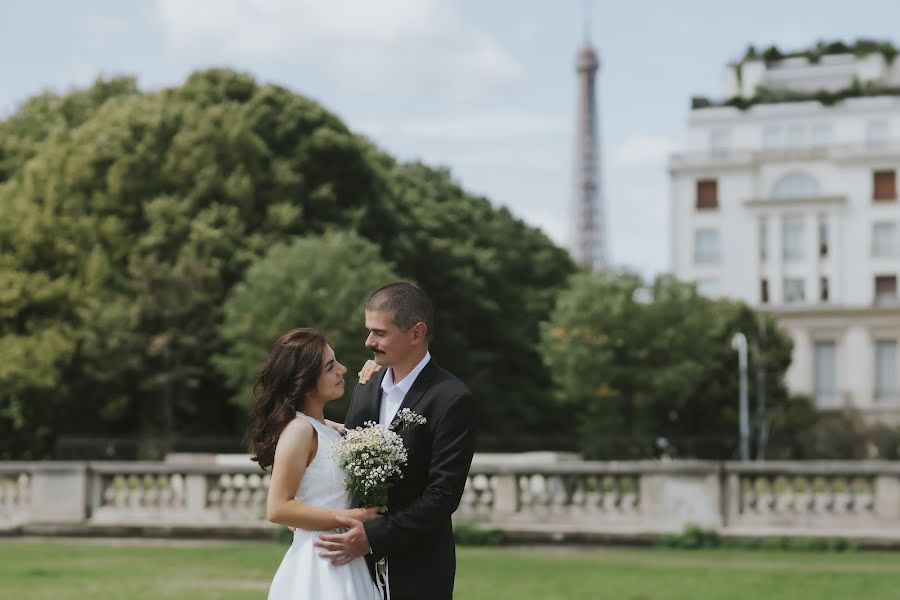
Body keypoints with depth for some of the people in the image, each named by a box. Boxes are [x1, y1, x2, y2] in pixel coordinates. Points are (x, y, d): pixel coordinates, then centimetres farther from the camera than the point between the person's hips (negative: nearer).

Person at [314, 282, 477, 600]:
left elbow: (444, 494, -17)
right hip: (362, 562, 5)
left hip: (417, 571, -5)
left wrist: (373, 537, -21)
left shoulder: (451, 399, -13)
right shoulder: (366, 389, 8)